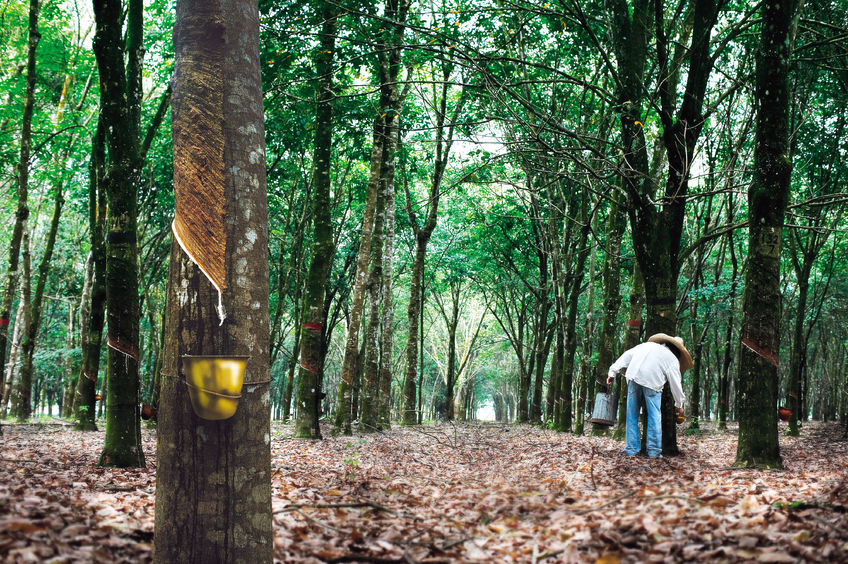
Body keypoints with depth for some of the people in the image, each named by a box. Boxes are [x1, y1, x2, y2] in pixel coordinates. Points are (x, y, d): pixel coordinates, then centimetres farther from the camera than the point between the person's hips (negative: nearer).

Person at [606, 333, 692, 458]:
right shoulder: (673, 359, 16)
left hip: (633, 377, 3)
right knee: (654, 416, 7)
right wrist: (679, 404, 24)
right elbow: (675, 383, 14)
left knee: (632, 415, 9)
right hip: (652, 382, -3)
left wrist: (613, 372, 20)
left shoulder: (647, 345, 27)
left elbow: (627, 356, 20)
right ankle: (654, 450, 6)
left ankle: (631, 449, 10)